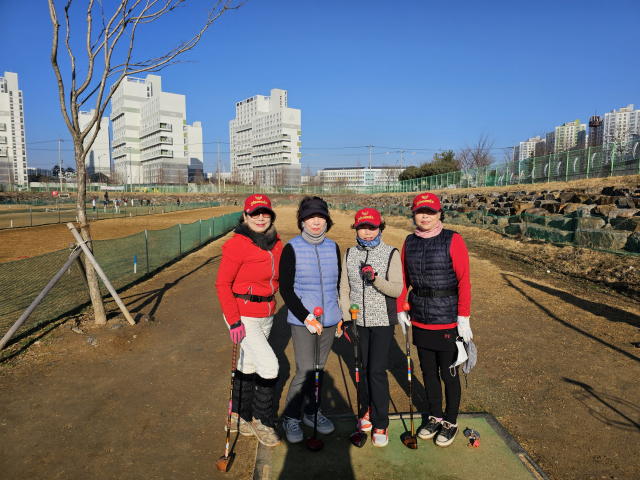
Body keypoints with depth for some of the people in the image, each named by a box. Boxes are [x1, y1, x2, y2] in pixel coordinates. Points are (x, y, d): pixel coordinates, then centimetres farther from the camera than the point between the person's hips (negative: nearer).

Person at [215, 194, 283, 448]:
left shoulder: (276, 244, 3)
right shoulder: (237, 244, -16)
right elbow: (222, 284, -15)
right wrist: (234, 321, -18)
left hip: (266, 316, 6)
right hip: (243, 317, -6)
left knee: (249, 366, 18)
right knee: (269, 365, -8)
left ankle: (239, 417, 37)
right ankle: (261, 421, 15)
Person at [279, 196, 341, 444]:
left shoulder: (333, 247, 5)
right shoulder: (292, 248, -8)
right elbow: (286, 289, -8)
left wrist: (340, 316, 11)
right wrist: (306, 317, -14)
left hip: (329, 320, 4)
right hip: (302, 321, -4)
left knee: (319, 368, 15)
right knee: (305, 370, -5)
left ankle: (312, 412, 34)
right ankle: (290, 417, 18)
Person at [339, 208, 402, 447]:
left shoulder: (391, 254, -6)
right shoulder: (350, 254, 4)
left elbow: (397, 290, -10)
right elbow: (344, 289, 8)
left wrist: (376, 279, -27)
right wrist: (346, 318, 2)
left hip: (382, 322, -3)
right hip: (359, 321, 3)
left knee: (377, 370, -5)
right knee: (364, 368, 14)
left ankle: (380, 424, 12)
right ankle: (367, 409, 37)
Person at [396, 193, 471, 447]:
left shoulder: (452, 240, -11)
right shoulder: (409, 242, 4)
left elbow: (464, 281, -12)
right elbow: (403, 278, 11)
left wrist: (464, 318, -14)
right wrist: (401, 309, 8)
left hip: (447, 321, -4)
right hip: (419, 321, 5)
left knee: (449, 374, 10)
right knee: (428, 371, 18)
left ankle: (451, 422, 31)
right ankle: (435, 417, 37)